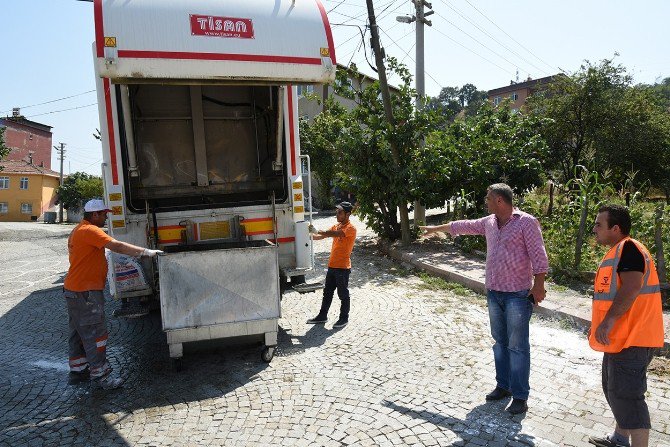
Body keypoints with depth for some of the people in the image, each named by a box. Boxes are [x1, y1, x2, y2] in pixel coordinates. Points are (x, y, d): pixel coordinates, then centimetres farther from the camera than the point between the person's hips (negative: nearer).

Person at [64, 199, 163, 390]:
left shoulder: (78, 231, 15)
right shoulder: (90, 231, -18)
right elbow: (117, 246, -28)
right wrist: (146, 252, -27)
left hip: (74, 290, 11)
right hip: (85, 292, -11)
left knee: (79, 332, 18)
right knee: (95, 333, -4)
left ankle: (77, 371, 29)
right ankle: (100, 376, 3)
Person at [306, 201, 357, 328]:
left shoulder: (351, 229, -14)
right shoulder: (336, 226, 13)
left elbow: (334, 234, -28)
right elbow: (321, 236, 10)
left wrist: (316, 231, -30)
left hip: (343, 267, -8)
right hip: (332, 266, 8)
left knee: (343, 294, 5)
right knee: (327, 292, 15)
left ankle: (344, 318, 18)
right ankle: (322, 316, 27)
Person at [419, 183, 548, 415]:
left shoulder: (526, 222, -11)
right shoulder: (489, 222, 10)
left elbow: (539, 256, -12)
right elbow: (463, 226, 22)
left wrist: (538, 286, -16)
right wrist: (435, 228, 29)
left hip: (518, 295, -7)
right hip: (494, 293, 7)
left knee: (517, 345, -1)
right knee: (500, 342, 14)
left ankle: (520, 396, 10)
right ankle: (503, 385, 27)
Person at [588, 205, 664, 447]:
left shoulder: (628, 248, -17)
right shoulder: (617, 251, 15)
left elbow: (631, 287, -29)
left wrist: (609, 320, -30)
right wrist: (603, 323, 24)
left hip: (631, 339, -11)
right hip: (620, 337, 11)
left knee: (625, 395, -6)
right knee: (614, 390, 21)